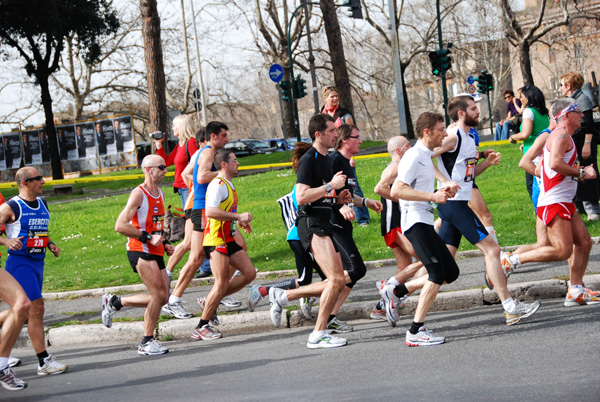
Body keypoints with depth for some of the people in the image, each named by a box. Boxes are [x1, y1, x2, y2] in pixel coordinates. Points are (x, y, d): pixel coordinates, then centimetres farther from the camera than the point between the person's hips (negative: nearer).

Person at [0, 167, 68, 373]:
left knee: (26, 313, 10)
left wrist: (51, 244, 9)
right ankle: (44, 362, -9)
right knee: (36, 308, -12)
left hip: (38, 262, 8)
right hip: (20, 262, -8)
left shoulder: (43, 205, 13)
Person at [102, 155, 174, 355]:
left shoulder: (160, 194, 15)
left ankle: (115, 302, 21)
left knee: (162, 297, 6)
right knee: (159, 294, -15)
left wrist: (164, 244, 14)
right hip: (139, 250, -9)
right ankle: (146, 343, -4)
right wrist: (148, 237, -20)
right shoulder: (139, 194, -12)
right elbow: (120, 225, -18)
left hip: (155, 252, 9)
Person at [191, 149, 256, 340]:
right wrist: (238, 217, -26)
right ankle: (201, 327, -3)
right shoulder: (218, 185, -15)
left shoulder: (228, 185, 17)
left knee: (250, 273, 5)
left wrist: (240, 222, 22)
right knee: (222, 283, -11)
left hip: (228, 240, 10)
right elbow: (210, 211, -29)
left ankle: (211, 300, 14)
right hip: (216, 240, -10)